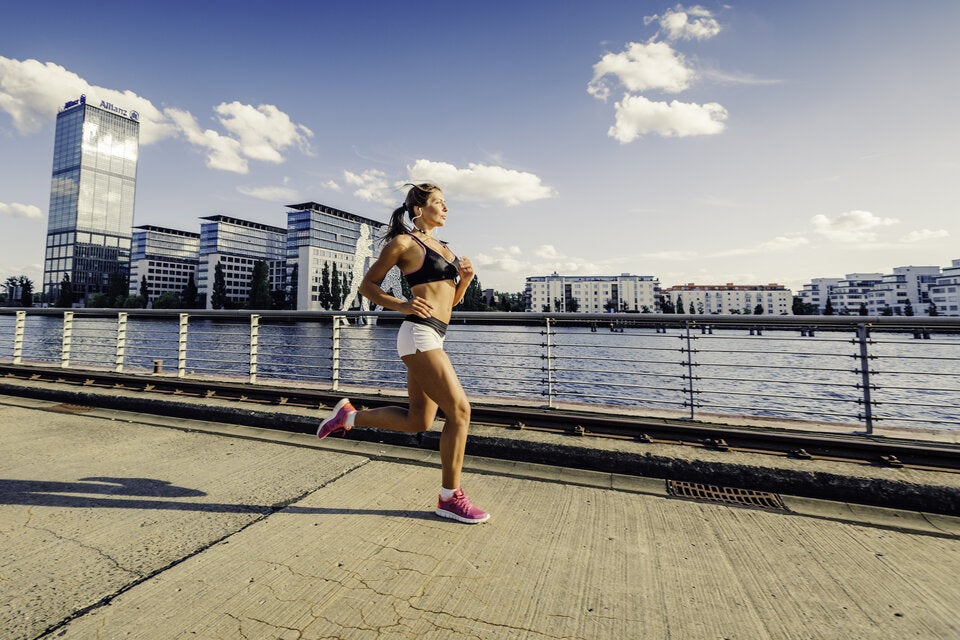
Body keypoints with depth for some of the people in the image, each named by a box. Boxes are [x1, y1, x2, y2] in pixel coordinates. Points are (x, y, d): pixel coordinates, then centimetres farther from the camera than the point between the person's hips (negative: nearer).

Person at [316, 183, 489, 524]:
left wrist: (465, 278, 4)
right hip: (419, 334, -9)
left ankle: (349, 415, 27)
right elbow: (367, 285, 1)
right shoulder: (404, 243, -2)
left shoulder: (443, 247, 21)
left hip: (433, 338, 9)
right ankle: (450, 497, 6)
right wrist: (401, 305, -13)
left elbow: (452, 299, 23)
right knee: (459, 410, -9)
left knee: (418, 422, 12)